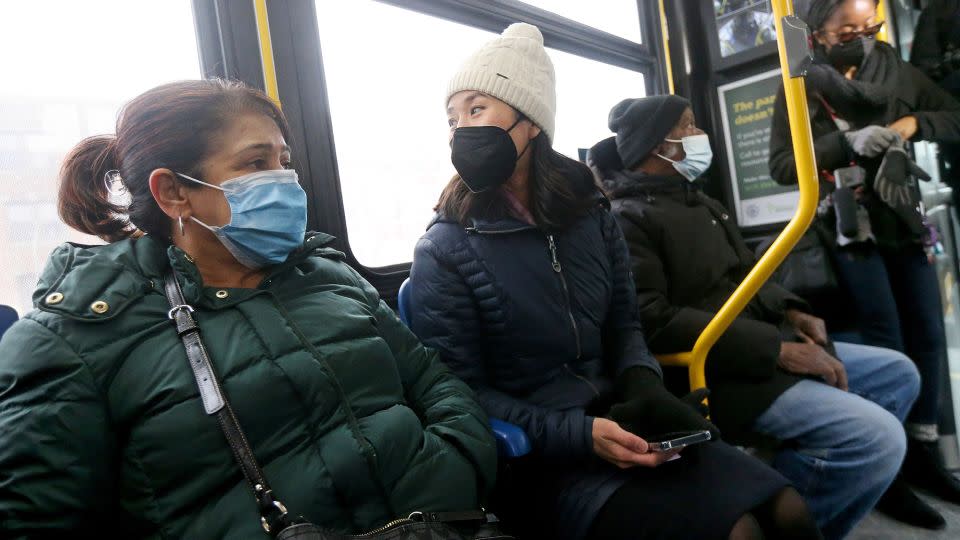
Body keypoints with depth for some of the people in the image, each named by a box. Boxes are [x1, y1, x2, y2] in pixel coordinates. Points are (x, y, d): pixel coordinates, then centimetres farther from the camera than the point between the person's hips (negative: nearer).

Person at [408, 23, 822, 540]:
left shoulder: (590, 214, 5)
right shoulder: (444, 251, -11)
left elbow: (623, 323, 13)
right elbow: (463, 394, -12)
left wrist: (642, 385, -8)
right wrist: (579, 434, -21)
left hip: (611, 421, 5)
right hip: (534, 458, -5)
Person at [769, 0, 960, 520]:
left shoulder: (894, 69, 10)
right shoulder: (802, 88, -2)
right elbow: (780, 165, -10)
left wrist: (913, 124, -7)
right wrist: (846, 144, -21)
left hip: (905, 219, 5)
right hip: (850, 225, -5)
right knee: (885, 341, -9)